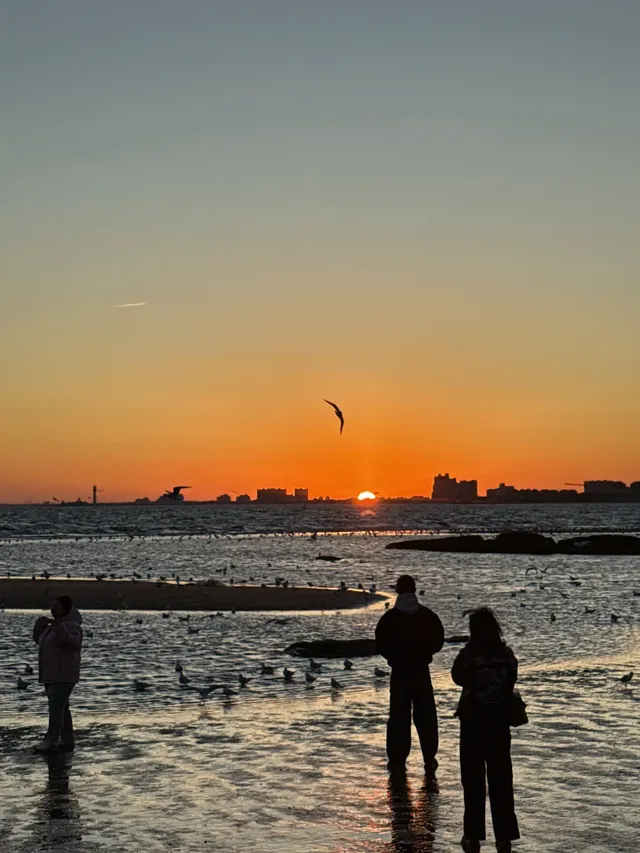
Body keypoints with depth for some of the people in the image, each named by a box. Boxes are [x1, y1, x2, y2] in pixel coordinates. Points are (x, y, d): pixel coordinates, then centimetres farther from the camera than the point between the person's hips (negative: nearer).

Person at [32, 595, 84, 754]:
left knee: (56, 708, -16)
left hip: (64, 675, -10)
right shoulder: (55, 625, 15)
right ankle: (67, 742, 14)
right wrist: (41, 624, 4)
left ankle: (51, 742, -21)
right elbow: (39, 639, 21)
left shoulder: (71, 626, -14)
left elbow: (72, 643, -30)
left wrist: (58, 627, -37)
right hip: (51, 675, 10)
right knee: (61, 708, 10)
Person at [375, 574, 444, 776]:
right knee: (425, 716, 10)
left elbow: (381, 644, -6)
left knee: (398, 716, 6)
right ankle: (429, 759, 10)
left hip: (399, 671, -1)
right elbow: (438, 641, 1)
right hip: (422, 671, 1)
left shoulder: (389, 617, -9)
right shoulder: (428, 616, -4)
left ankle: (397, 760, 5)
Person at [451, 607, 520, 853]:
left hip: (473, 720, -3)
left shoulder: (468, 654, -13)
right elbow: (511, 683, 4)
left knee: (473, 778, 7)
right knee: (501, 778, 11)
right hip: (499, 720, 3)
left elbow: (457, 678, 4)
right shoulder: (506, 654, -4)